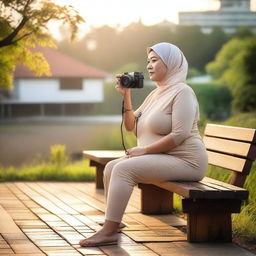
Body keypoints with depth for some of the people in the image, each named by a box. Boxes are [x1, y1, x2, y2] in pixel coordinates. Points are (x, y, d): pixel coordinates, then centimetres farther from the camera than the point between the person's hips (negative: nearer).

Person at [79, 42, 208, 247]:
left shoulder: (182, 92, -9)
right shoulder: (155, 94, 19)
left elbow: (179, 135, -20)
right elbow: (131, 126, 19)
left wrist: (144, 149, -17)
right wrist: (126, 96, 6)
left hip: (184, 161, -9)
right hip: (160, 160, 9)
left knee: (124, 168, -24)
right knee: (111, 167, -3)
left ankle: (109, 232, -26)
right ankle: (113, 221, 2)